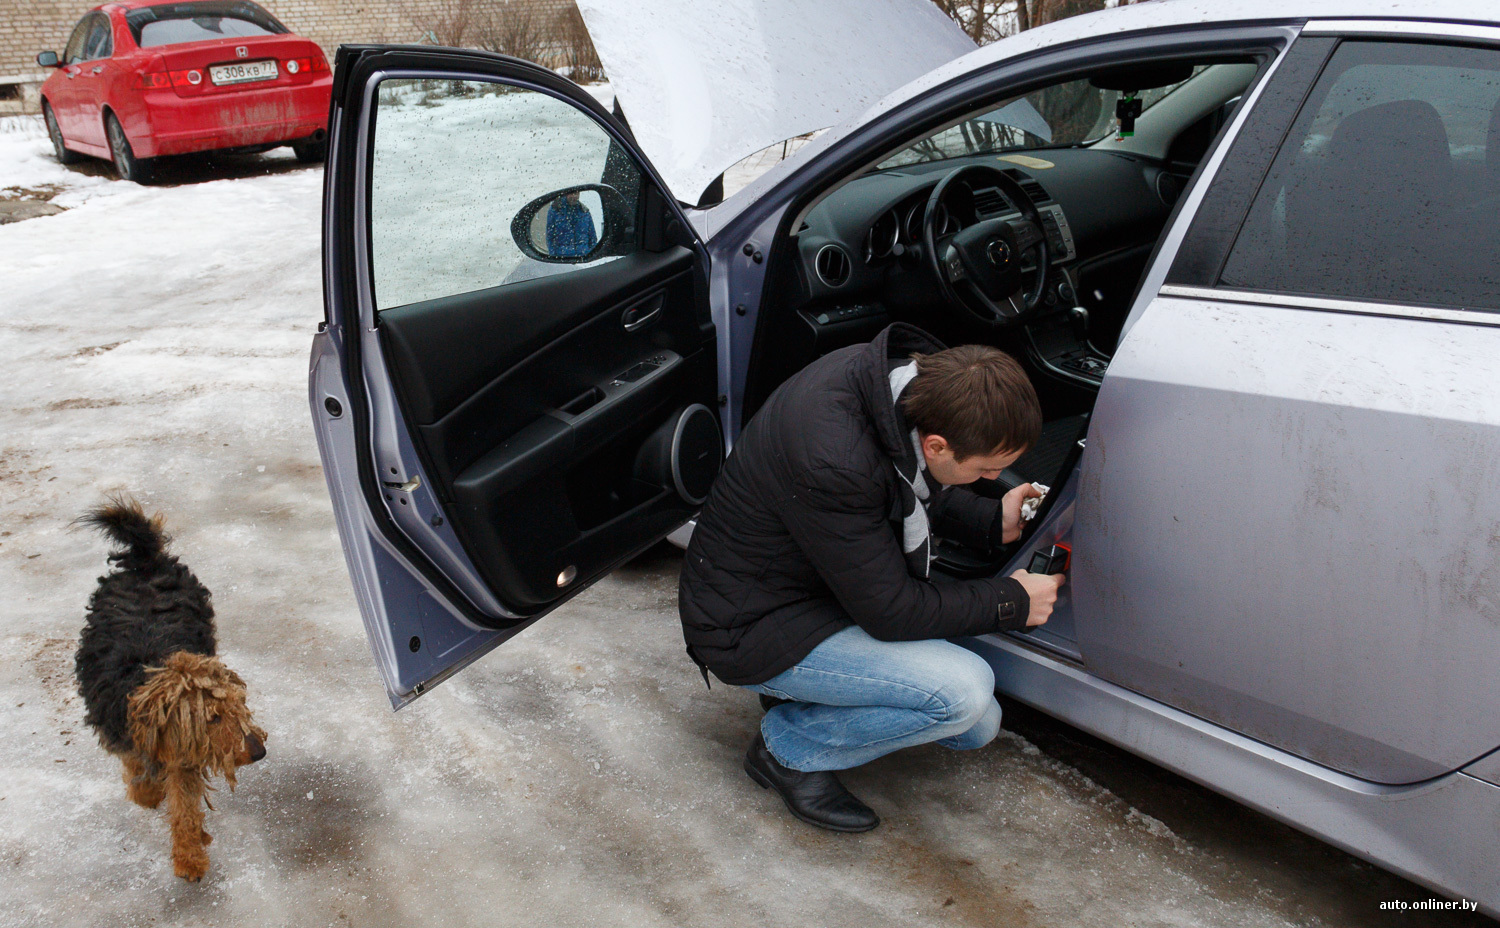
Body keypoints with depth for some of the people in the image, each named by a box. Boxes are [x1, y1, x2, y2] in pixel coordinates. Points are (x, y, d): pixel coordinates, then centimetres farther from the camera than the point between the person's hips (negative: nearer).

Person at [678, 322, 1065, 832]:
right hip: (753, 627, -9)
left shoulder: (907, 373, -11)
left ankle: (802, 683, 17)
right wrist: (1013, 601, -13)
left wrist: (992, 521, 0)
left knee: (977, 728, 7)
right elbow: (891, 612, -25)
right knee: (964, 691, -24)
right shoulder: (831, 462, -38)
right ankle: (789, 748, -4)